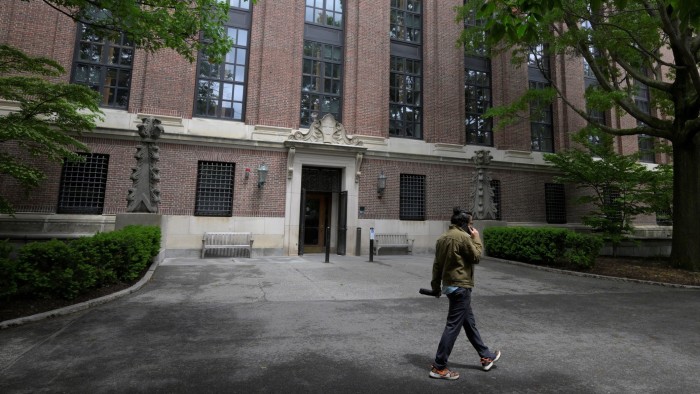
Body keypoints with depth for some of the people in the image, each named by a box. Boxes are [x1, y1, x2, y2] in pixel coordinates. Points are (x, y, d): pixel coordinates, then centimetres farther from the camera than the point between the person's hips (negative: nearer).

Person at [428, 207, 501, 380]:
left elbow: (437, 264, 12)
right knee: (453, 326, -3)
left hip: (449, 285, 9)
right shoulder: (463, 236, -15)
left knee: (469, 322, 21)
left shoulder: (442, 238, 10)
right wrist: (476, 238, 2)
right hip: (461, 286, -9)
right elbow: (476, 257, -8)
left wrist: (435, 286, 17)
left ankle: (486, 356, 38)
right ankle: (439, 367, 4)